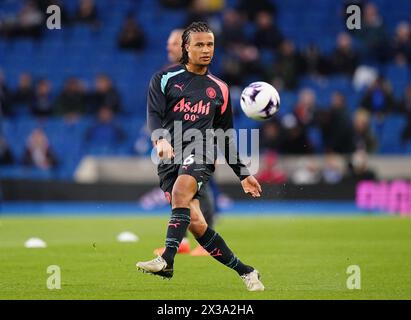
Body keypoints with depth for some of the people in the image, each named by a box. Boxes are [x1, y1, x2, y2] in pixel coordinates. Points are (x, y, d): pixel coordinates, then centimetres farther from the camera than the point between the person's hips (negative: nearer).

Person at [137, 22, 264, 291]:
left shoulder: (219, 89, 17)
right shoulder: (164, 79, 9)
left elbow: (225, 136, 24)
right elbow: (154, 115, -4)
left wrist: (243, 174, 23)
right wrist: (160, 138, -26)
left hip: (201, 151, 0)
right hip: (170, 157, 0)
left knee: (180, 190, -33)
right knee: (195, 222, -10)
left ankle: (167, 260, -42)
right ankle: (244, 271, 2)